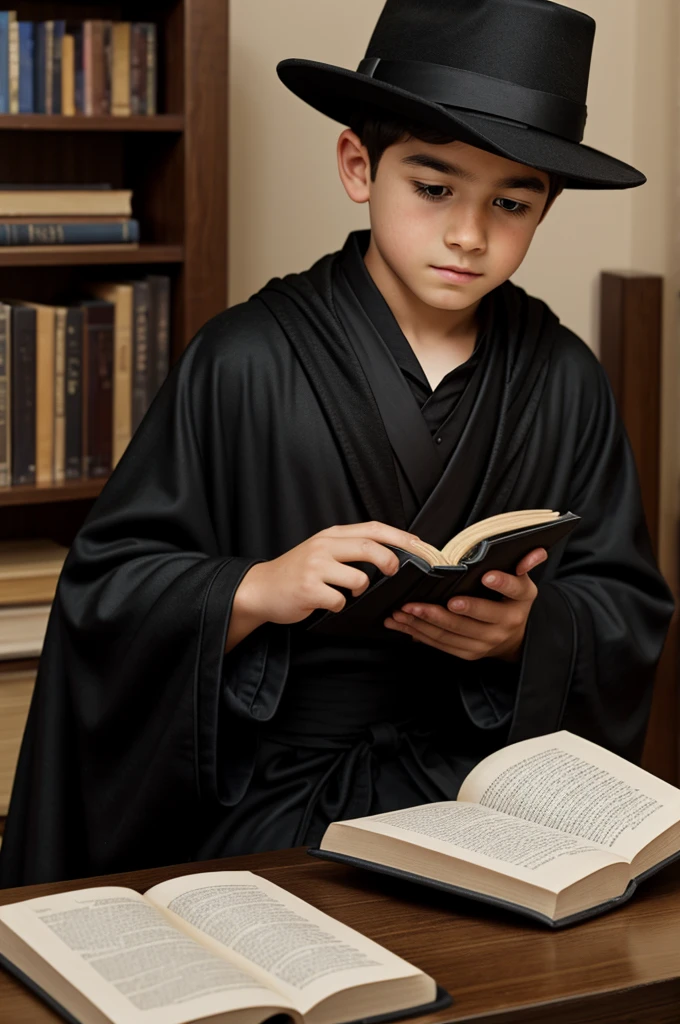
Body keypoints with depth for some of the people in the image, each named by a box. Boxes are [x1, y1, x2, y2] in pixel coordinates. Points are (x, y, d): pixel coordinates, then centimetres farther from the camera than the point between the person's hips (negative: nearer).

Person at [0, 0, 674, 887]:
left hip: (492, 788, 4)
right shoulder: (246, 364, -5)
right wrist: (258, 590, -22)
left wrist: (530, 630, -13)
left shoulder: (567, 383, 6)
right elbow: (107, 586, -3)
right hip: (274, 798, -3)